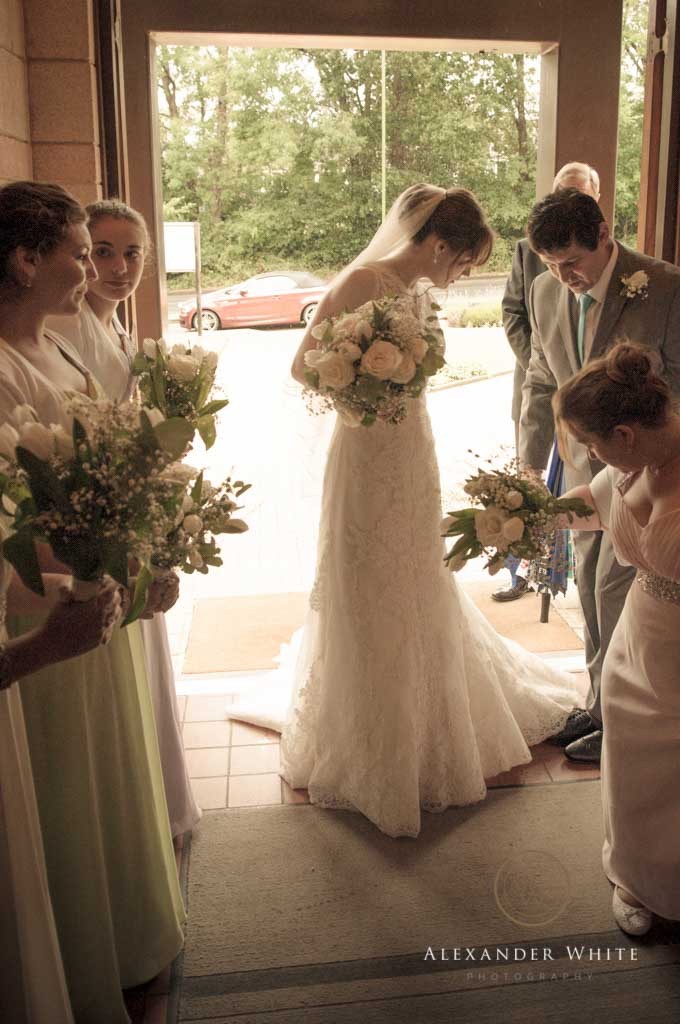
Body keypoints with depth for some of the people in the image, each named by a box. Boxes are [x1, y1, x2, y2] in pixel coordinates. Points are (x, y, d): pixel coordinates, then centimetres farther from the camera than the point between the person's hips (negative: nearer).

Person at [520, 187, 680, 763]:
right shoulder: (547, 292, -2)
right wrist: (530, 467, 8)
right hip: (586, 465, 6)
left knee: (614, 590, -3)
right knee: (592, 589, 14)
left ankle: (617, 719, 16)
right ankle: (600, 705, 31)